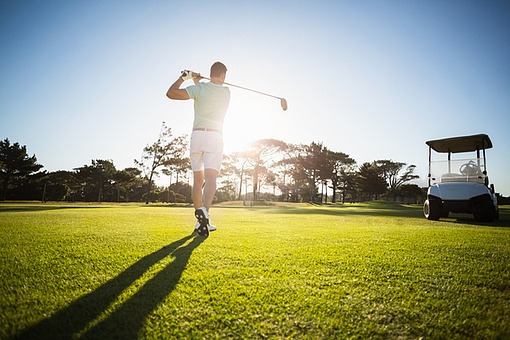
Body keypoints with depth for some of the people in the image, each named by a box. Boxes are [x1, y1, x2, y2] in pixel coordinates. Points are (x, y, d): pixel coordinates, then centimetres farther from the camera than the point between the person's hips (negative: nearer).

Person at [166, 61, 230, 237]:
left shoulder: (199, 89, 1)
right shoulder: (226, 92, 9)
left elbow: (170, 93, -6)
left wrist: (183, 77, 8)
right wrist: (197, 81, 22)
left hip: (197, 135, 1)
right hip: (214, 137, -1)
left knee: (197, 180, 8)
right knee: (210, 178, -12)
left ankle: (200, 220, 9)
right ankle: (204, 210, -36)